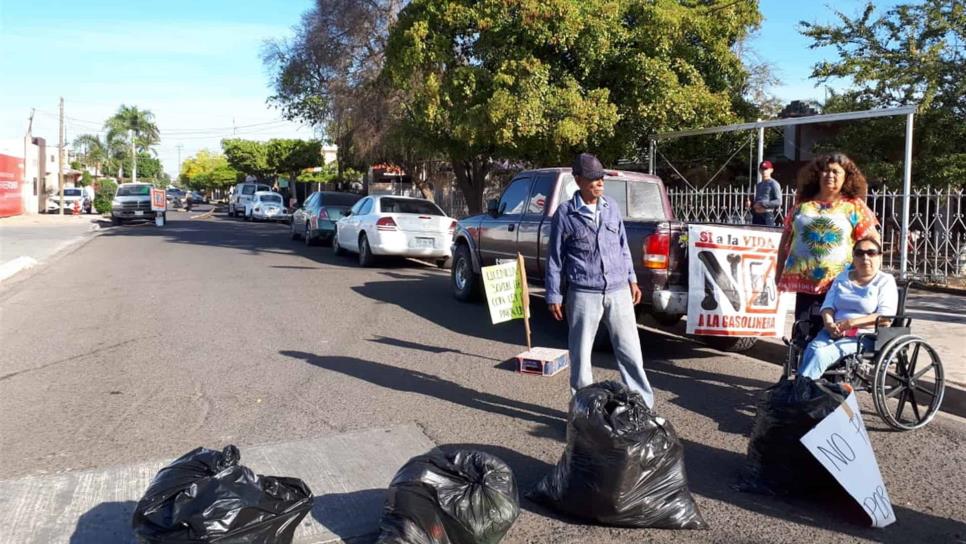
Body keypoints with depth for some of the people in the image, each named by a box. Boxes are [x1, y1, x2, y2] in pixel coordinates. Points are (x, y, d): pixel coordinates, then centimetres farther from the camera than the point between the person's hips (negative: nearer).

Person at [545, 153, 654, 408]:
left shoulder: (611, 207, 9)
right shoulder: (565, 213, -3)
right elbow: (555, 257, 0)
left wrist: (631, 278, 16)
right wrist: (554, 296, -1)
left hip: (618, 291, 3)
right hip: (583, 294, -3)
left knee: (630, 350, 6)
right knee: (581, 355, 5)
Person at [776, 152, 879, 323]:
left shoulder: (854, 206, 5)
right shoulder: (803, 204, 12)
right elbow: (785, 239, 17)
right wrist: (779, 272, 14)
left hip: (838, 283, -2)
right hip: (803, 280, 3)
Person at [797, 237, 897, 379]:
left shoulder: (885, 281, 6)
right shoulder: (842, 277, 21)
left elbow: (886, 317, -8)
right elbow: (828, 305, 12)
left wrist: (852, 322, -18)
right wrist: (829, 323, -11)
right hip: (834, 333, 4)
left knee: (821, 354, -31)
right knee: (812, 349, -30)